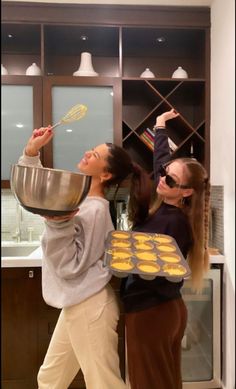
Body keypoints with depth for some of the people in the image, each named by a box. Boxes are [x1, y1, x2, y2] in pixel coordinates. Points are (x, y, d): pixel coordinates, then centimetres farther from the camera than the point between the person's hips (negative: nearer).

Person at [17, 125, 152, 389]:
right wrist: (31, 152, 2)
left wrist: (59, 224, -29)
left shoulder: (94, 210, -23)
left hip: (90, 307, -9)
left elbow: (70, 267, -22)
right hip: (76, 304, 9)